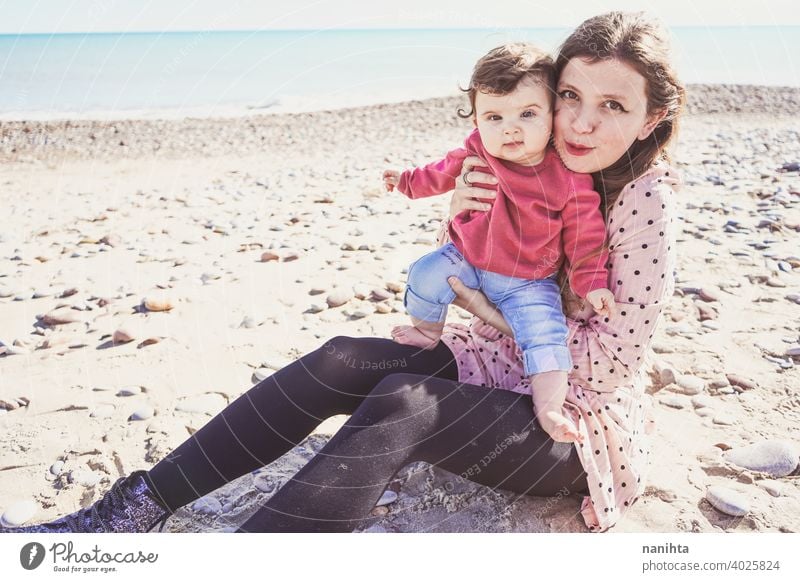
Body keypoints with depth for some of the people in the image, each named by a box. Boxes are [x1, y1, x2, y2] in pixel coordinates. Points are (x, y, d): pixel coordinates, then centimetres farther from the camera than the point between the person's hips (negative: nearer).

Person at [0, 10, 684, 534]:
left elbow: (608, 368, -19)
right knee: (342, 360, -16)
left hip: (582, 424, -6)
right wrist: (457, 214, -14)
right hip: (505, 365, 7)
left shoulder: (645, 198, -19)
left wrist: (495, 317, -14)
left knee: (399, 405, -32)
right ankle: (134, 510, -15)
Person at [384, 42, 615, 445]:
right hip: (466, 260, 3)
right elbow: (443, 173, 13)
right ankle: (427, 332, 18)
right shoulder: (475, 155, -11)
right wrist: (407, 181, 19)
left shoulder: (569, 179, -19)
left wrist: (591, 281, -11)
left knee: (544, 333, -21)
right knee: (425, 276, -10)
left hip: (528, 282, -3)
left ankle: (549, 408, -15)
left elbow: (584, 233, -8)